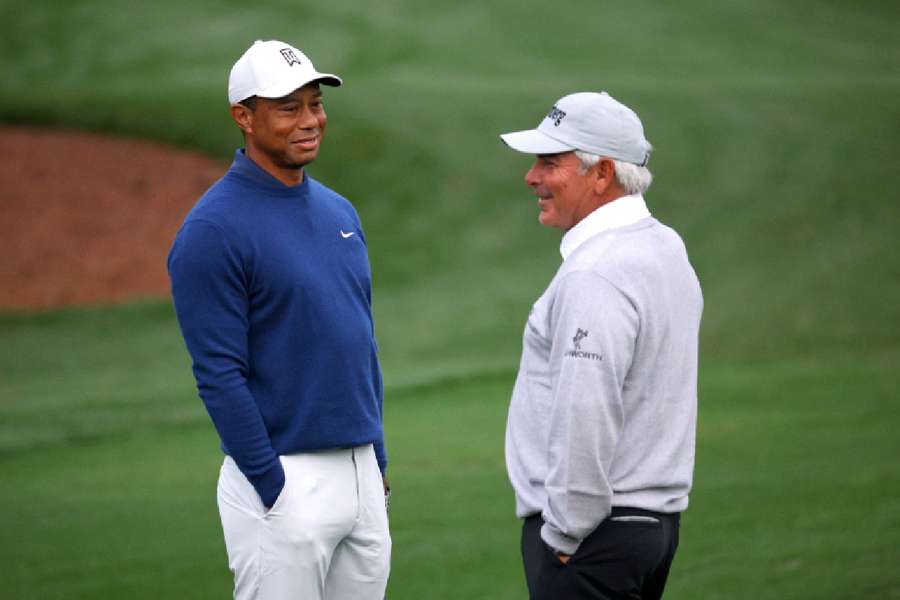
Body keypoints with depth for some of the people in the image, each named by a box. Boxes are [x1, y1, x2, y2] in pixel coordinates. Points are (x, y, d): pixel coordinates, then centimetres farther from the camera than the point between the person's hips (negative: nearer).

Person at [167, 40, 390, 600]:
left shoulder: (339, 212, 12)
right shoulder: (214, 230, -12)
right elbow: (219, 373, -15)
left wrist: (379, 463, 16)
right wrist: (274, 490, -17)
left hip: (362, 476, 7)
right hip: (283, 478, -7)